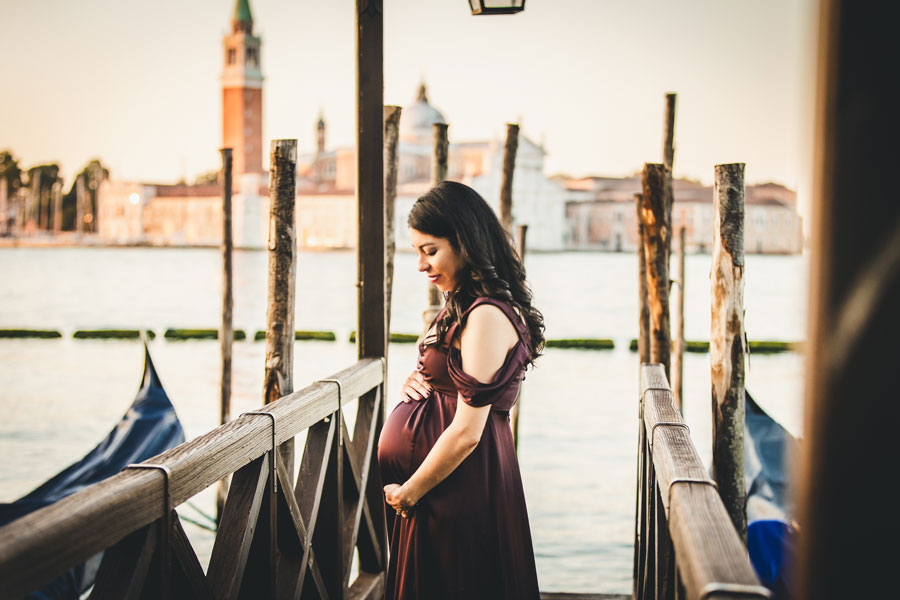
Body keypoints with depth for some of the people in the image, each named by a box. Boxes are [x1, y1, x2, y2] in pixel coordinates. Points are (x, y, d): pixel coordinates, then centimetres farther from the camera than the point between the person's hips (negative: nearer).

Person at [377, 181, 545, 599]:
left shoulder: (487, 317, -21)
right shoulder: (463, 305, 10)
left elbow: (467, 432, -23)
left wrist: (408, 492, -12)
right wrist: (416, 382, 2)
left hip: (459, 487, -9)